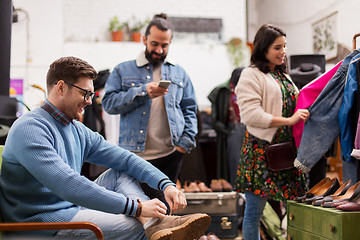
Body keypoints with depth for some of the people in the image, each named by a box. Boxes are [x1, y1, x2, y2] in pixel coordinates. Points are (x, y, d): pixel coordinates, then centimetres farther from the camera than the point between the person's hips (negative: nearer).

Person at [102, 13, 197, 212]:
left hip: (170, 155, 2)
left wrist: (186, 141, 1)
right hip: (135, 156, -2)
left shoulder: (179, 74, 16)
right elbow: (109, 102, -4)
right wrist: (143, 92, -14)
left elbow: (190, 110, 15)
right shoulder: (123, 71, 8)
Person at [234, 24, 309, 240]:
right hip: (261, 149, -7)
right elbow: (250, 114, -16)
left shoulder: (283, 76, 20)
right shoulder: (251, 75, -4)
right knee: (254, 211, -2)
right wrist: (288, 121, -19)